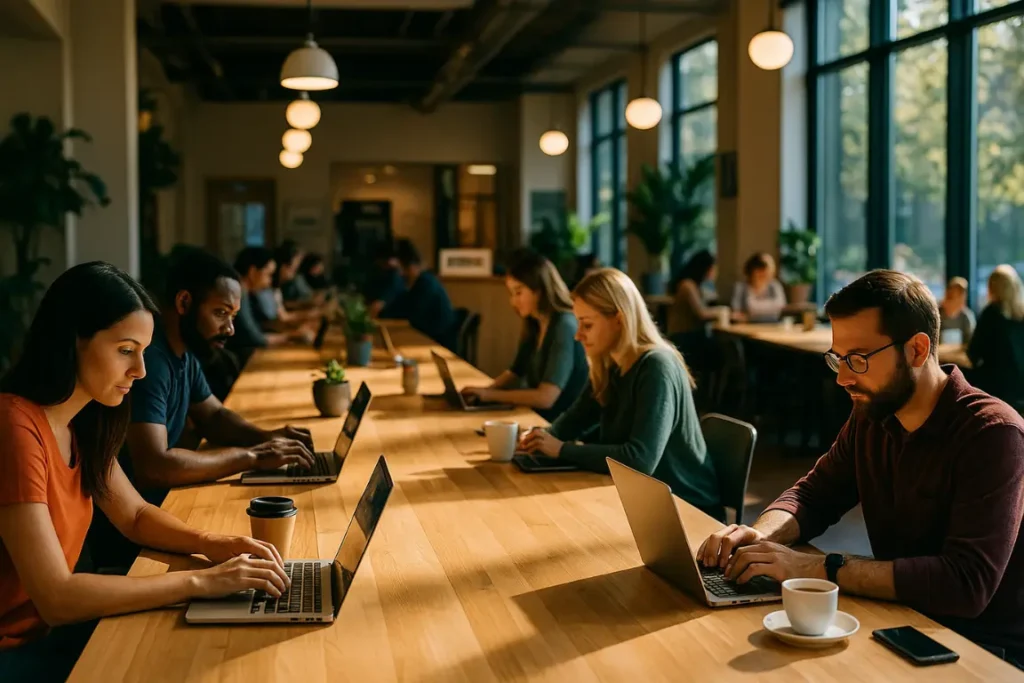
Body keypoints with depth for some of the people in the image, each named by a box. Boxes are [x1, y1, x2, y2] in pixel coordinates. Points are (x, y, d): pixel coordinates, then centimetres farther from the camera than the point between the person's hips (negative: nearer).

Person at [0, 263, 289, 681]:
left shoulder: (81, 419, 4)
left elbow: (136, 516, 12)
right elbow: (55, 598, -28)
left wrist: (214, 545, -7)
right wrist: (199, 581, -25)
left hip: (49, 627, 8)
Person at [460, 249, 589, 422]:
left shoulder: (564, 326, -18)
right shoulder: (534, 326, 7)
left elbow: (545, 398, -23)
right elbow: (515, 373, 17)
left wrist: (491, 395, -17)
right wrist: (484, 391, -3)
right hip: (537, 418, 7)